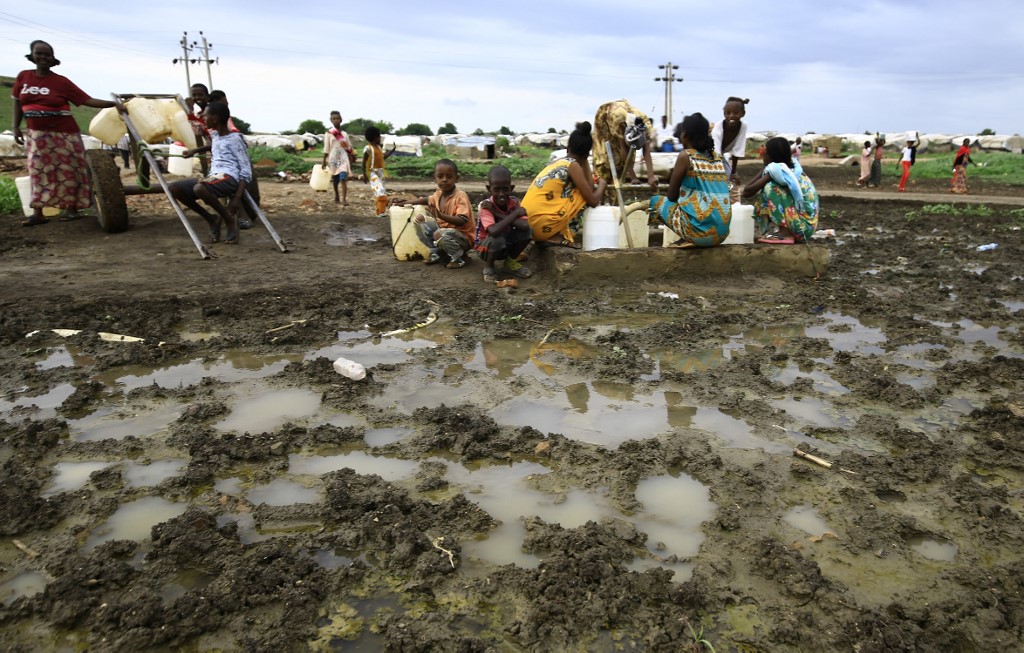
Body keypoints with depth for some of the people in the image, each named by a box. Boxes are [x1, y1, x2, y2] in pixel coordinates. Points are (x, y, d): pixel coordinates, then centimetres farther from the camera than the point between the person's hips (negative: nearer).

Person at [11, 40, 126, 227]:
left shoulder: (61, 82, -7)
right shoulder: (23, 77, 3)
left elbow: (88, 100, -12)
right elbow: (17, 102, 12)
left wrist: (113, 103, -23)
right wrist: (16, 127, 7)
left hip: (62, 134, -3)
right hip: (36, 135, 4)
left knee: (67, 171, 1)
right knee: (39, 172, 4)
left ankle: (72, 209, 12)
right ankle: (38, 213, 7)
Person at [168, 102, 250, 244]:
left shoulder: (235, 139, -2)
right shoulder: (214, 135, 21)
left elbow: (246, 171, -8)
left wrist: (237, 198, -18)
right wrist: (195, 151, 39)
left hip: (229, 178, -8)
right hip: (212, 178, 8)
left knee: (199, 188, -36)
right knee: (175, 188, -7)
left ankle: (230, 220, -13)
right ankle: (211, 219, 4)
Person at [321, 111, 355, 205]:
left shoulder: (344, 134, 9)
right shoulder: (328, 133, 2)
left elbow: (349, 147, 14)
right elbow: (326, 148, 0)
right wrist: (324, 161, -3)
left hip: (343, 158, 0)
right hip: (333, 158, 0)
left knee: (343, 178, -17)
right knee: (335, 180, 10)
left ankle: (344, 199, -22)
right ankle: (336, 197, 31)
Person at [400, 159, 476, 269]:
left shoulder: (461, 196, -23)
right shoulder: (439, 193, 1)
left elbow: (462, 221, -34)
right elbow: (427, 200, 25)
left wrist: (440, 215, -46)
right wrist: (406, 203, 24)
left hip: (464, 237, -8)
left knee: (440, 234, -36)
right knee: (419, 221, 1)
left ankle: (458, 258, -10)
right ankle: (436, 252, 8)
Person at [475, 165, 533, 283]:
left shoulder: (514, 202, -14)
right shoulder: (485, 206, -27)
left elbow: (525, 225, -31)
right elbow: (494, 231, -44)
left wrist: (497, 214, -31)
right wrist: (515, 213, -35)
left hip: (507, 243, 5)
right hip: (486, 246, -5)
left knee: (526, 231, -20)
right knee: (497, 239, -37)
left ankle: (510, 262, 6)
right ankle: (489, 267, -4)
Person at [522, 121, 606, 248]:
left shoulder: (557, 162, 18)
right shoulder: (573, 165, -4)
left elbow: (589, 188, 16)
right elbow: (593, 201, -2)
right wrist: (602, 184, 17)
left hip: (528, 223, 8)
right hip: (542, 224, -8)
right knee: (584, 194, 5)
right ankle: (556, 236, 0)